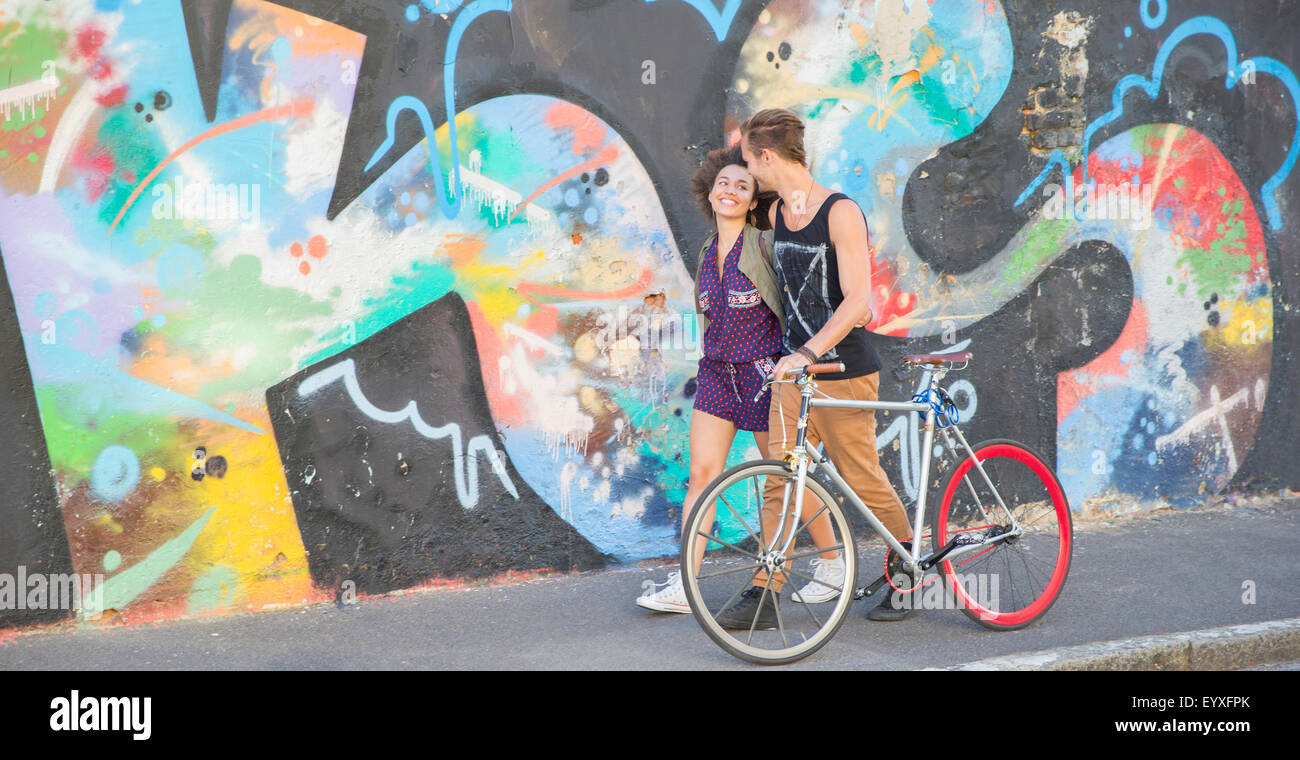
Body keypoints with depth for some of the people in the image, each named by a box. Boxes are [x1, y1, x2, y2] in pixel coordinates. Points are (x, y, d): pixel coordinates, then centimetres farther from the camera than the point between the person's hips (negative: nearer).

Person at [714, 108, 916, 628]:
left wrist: (807, 353, -31)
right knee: (779, 480, 1)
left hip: (843, 373, -7)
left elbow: (857, 302, -22)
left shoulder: (841, 213, -15)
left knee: (863, 480, 3)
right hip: (793, 370, 7)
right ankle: (764, 594, 1)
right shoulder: (777, 214, 9)